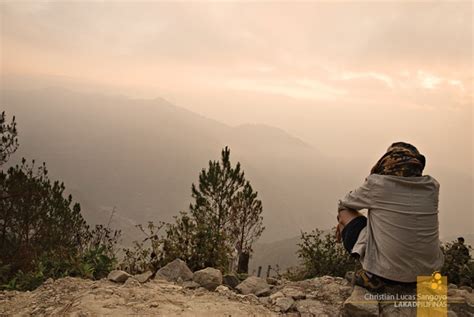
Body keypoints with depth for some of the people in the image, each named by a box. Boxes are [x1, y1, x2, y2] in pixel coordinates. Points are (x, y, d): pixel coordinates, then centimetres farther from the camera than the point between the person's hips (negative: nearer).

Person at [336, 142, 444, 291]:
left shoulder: (376, 184, -13)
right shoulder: (432, 186, -2)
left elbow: (344, 204, 5)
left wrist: (343, 219, 28)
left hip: (388, 272, -5)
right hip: (428, 271, 6)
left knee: (345, 212, 9)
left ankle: (372, 275, 1)